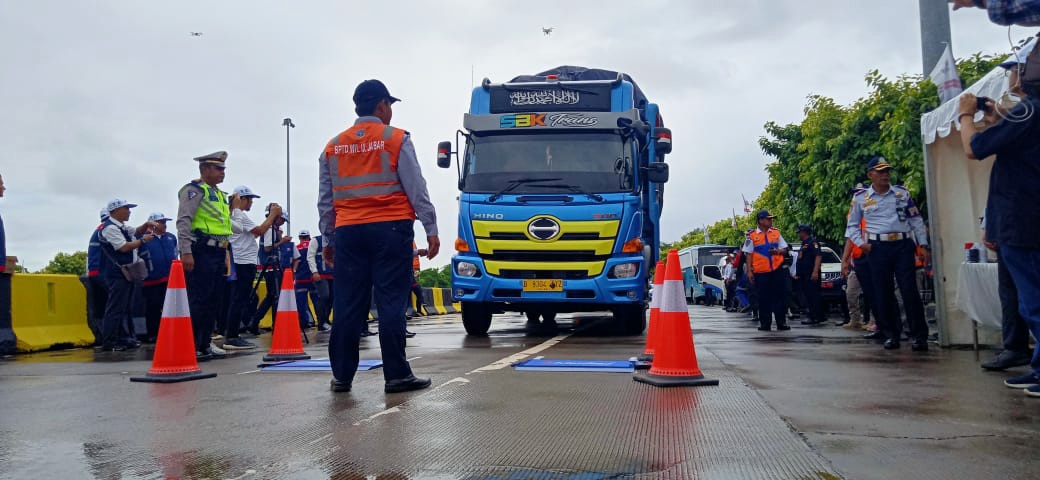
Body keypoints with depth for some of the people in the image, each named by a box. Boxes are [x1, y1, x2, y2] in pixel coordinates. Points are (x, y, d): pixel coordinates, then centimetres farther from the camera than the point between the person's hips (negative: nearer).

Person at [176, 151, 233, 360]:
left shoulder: (220, 194, 22)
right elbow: (183, 221, -15)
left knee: (214, 301, 11)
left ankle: (204, 344, 19)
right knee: (198, 301, -8)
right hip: (201, 253, -9)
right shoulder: (194, 190, -5)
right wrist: (186, 252, -23)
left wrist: (225, 256, 22)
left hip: (217, 253, 9)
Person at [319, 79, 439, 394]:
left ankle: (342, 376, 11)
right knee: (391, 302, -3)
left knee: (349, 305, 6)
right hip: (391, 229, -4)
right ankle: (397, 375, -1)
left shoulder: (333, 147, 13)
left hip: (348, 232, 4)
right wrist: (431, 230, 0)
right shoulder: (396, 140, 0)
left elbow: (325, 200, 14)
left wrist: (328, 238, 19)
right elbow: (416, 189, -3)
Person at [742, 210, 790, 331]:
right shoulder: (752, 235, 0)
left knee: (780, 297, 3)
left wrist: (778, 251, -9)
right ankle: (764, 323, 11)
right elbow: (749, 254, 2)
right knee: (763, 299, 2)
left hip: (777, 270, 3)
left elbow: (784, 250, 13)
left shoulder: (776, 233, 10)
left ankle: (781, 322, 10)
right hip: (760, 272, -3)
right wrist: (749, 271, -3)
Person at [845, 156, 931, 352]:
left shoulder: (902, 193, 10)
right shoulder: (860, 198, 7)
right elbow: (852, 226, 14)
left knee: (909, 290, -7)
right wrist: (861, 243, -2)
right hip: (878, 248, 0)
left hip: (903, 245, 0)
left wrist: (924, 245, 4)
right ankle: (892, 334, 14)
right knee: (883, 292, 3)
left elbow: (916, 221, 11)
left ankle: (919, 335, -3)